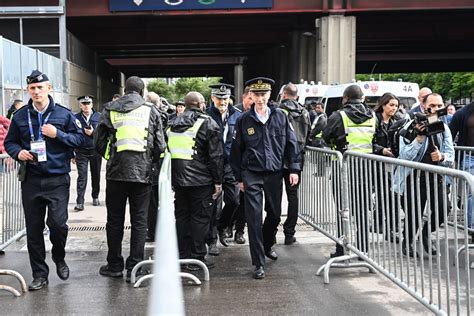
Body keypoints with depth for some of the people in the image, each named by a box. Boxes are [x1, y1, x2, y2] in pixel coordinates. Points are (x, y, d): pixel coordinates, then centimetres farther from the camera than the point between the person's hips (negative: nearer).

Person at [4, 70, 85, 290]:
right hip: (31, 180, 3)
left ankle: (59, 259, 21)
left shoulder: (63, 114, 1)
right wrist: (18, 152, -7)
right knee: (33, 229, 6)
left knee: (58, 223, -11)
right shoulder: (20, 116, 8)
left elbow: (80, 138, 2)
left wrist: (58, 134, -13)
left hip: (58, 179, -2)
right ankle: (39, 274, 19)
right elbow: (9, 142, 14)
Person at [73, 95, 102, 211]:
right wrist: (72, 154, 3)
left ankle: (95, 197, 29)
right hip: (81, 151, -1)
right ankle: (80, 202, -8)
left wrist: (93, 133, -22)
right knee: (82, 176, -7)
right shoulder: (76, 118, 2)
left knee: (96, 175, 12)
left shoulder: (98, 116, 2)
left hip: (96, 150, 1)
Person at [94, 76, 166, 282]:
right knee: (139, 221, 6)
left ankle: (114, 266, 19)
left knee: (114, 220, 12)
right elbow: (160, 145, 0)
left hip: (116, 172, 1)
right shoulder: (150, 111, 1)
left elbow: (98, 142, 4)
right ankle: (134, 268, 5)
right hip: (142, 172, -1)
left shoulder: (110, 110, 3)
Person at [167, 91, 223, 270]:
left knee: (181, 216, 13)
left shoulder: (172, 125, 11)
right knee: (200, 218, 1)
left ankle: (181, 256, 19)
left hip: (178, 179, 6)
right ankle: (197, 258, 5)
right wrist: (218, 181, -6)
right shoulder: (207, 123, -7)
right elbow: (216, 155, -11)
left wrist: (171, 178, 20)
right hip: (201, 180, -6)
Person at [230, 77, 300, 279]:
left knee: (275, 213, 15)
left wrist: (294, 169, 0)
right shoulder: (244, 120, -1)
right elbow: (236, 150, 5)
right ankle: (259, 263, 0)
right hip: (252, 175, -2)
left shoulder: (280, 116, 1)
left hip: (275, 173, 2)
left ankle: (268, 245, 43)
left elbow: (291, 143, 6)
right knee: (254, 217, -6)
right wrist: (239, 177, 4)